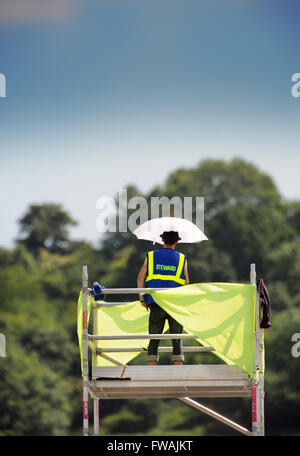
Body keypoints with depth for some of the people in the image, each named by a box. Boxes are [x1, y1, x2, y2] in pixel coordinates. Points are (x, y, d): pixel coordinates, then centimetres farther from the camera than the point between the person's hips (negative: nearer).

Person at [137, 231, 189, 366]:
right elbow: (186, 282, 6)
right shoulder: (181, 259, 7)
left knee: (154, 339, 2)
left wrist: (142, 298, 9)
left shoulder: (151, 256, 9)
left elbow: (140, 277, 2)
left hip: (156, 304, 0)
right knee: (177, 339, 3)